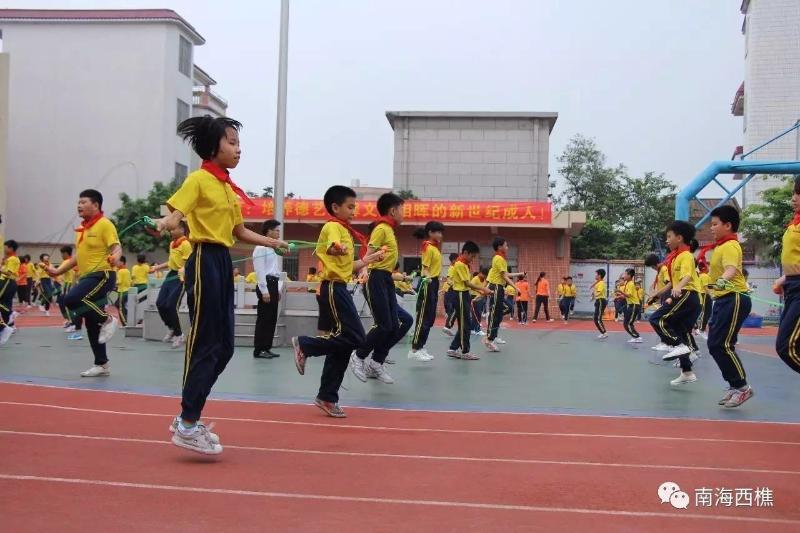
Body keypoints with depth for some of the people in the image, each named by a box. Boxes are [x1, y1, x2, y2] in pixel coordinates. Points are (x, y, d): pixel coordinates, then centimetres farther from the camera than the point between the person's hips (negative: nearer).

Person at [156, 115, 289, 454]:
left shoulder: (229, 188, 18)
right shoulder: (198, 179, -6)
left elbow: (240, 232, 23)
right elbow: (175, 214, -18)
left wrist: (272, 242, 19)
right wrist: (165, 222, -40)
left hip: (224, 262, 9)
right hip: (205, 261, -9)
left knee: (224, 346, 9)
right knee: (204, 344, -7)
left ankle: (188, 417, 19)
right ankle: (187, 426, 2)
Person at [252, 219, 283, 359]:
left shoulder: (271, 248, 18)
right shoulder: (261, 248, -11)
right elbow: (260, 271, -17)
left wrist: (278, 289, 17)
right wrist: (264, 291, -21)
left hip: (273, 284, 9)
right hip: (266, 284, -9)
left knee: (272, 318, 10)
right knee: (263, 319, -6)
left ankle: (267, 348, 16)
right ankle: (258, 350, -2)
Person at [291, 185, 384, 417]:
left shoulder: (345, 230, 22)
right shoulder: (332, 227, -8)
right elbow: (331, 249, -31)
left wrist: (370, 259, 35)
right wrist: (338, 249, -52)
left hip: (340, 288, 10)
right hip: (333, 287, -10)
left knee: (343, 342, 8)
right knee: (354, 337, -16)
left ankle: (327, 397, 13)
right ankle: (305, 345, -3)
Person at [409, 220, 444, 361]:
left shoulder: (435, 246, 13)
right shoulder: (429, 248, -15)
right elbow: (425, 268, -22)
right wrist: (427, 278, -38)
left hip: (434, 283, 10)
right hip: (428, 284, -10)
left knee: (430, 318, 11)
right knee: (423, 318, -9)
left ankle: (420, 348, 16)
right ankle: (414, 350, -6)